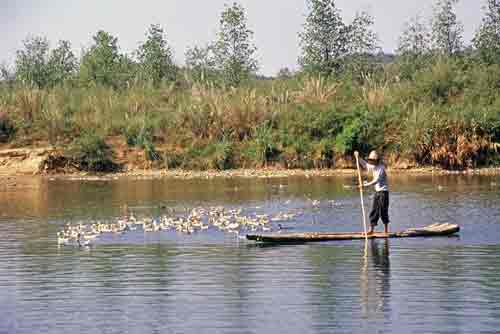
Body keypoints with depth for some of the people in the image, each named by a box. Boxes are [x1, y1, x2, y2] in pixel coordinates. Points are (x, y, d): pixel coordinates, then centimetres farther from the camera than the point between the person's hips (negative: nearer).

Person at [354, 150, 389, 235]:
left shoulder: (381, 168, -17)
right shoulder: (373, 166, 8)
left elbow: (376, 181, -26)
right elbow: (364, 164, 24)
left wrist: (366, 185, -33)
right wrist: (358, 157, 10)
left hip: (383, 191, -8)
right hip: (377, 191, 8)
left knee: (383, 211, -3)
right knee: (374, 211, 5)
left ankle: (386, 230, 7)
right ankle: (371, 229, 5)